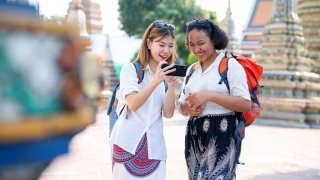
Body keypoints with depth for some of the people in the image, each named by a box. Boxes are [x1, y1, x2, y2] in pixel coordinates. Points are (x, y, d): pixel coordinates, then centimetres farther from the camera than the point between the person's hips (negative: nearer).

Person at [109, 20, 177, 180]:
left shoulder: (168, 74, 11)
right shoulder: (130, 68, -2)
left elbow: (168, 113, 1)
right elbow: (133, 104, -15)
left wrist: (171, 86, -13)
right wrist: (156, 81, -25)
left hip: (154, 144, 4)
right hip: (129, 141, -4)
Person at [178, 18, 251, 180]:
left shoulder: (230, 65, -5)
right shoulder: (191, 70, 15)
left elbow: (245, 104, -13)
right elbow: (181, 105, 19)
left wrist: (210, 95, -20)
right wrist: (188, 108, -5)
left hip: (221, 136, -6)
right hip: (194, 136, 6)